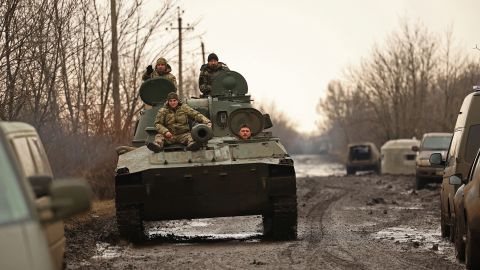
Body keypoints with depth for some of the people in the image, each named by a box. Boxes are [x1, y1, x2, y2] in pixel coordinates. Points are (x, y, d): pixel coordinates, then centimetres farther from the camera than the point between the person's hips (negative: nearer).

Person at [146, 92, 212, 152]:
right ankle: (157, 144, -61)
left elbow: (196, 115, 1)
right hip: (169, 135, 0)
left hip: (183, 135, 0)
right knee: (159, 136, -27)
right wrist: (165, 132, -21)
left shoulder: (184, 108, 7)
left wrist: (207, 122, -15)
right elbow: (157, 124, -2)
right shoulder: (163, 111, 4)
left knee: (191, 136, -30)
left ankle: (191, 144, -64)